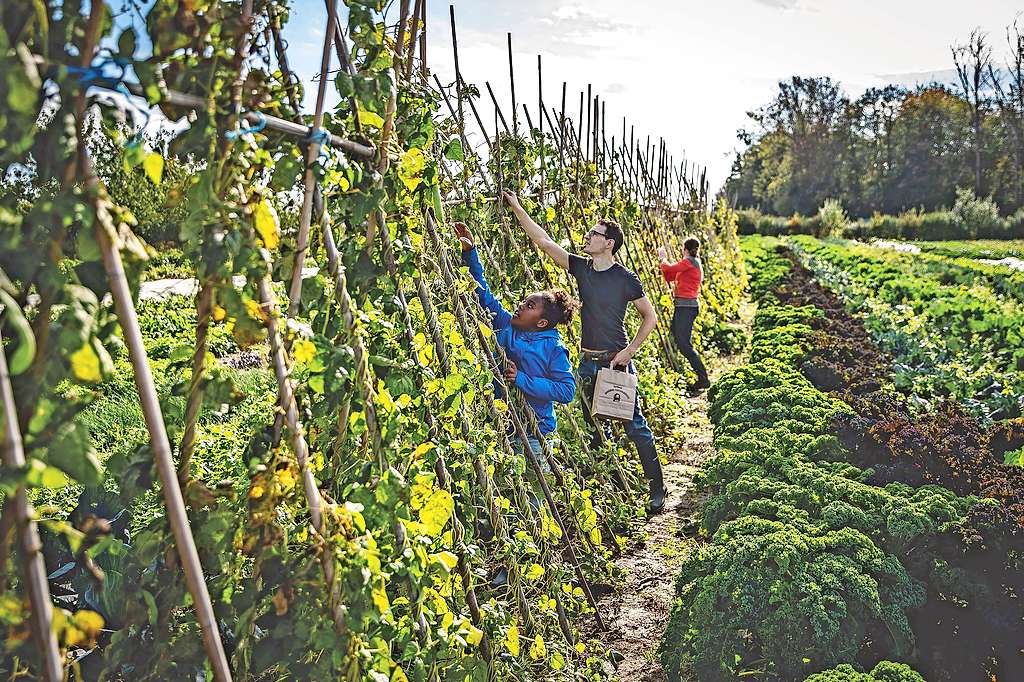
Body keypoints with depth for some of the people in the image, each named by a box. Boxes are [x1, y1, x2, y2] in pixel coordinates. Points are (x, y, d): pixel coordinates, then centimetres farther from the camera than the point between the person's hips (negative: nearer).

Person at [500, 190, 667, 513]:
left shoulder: (625, 278, -10)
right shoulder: (581, 267, 3)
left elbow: (650, 317, -3)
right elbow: (543, 241, 3)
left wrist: (630, 351, -11)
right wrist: (517, 209, 0)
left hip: (616, 361, -6)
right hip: (587, 362, 6)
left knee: (635, 426, -2)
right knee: (593, 427, 15)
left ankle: (657, 489, 9)